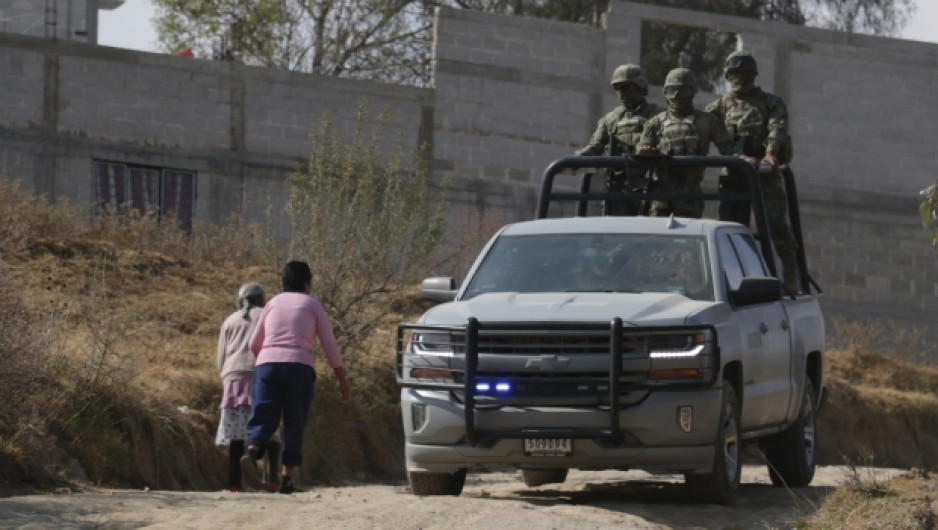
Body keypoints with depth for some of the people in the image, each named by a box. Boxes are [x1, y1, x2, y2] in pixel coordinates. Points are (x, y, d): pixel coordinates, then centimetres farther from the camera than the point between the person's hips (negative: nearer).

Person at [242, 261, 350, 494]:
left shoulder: (273, 303, 20)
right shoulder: (313, 305, 12)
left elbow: (254, 344, 20)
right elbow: (330, 346, 8)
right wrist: (342, 378, 15)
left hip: (267, 364, 2)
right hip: (299, 366, -2)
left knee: (263, 417, -2)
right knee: (295, 422, 2)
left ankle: (252, 452, -32)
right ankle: (288, 476, -8)